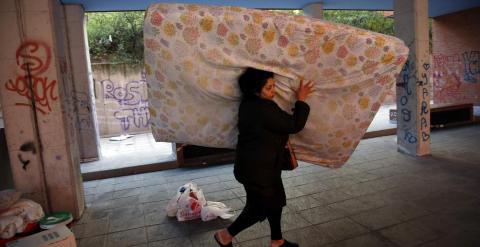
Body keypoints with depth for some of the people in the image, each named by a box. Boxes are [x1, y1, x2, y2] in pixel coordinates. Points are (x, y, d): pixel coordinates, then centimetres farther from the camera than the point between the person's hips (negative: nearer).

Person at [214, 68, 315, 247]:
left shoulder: (249, 104, 2)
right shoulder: (264, 110, -29)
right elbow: (294, 125, -23)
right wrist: (301, 100, -12)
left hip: (258, 165, 10)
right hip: (257, 169, -10)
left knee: (275, 200, 21)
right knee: (258, 208, 8)